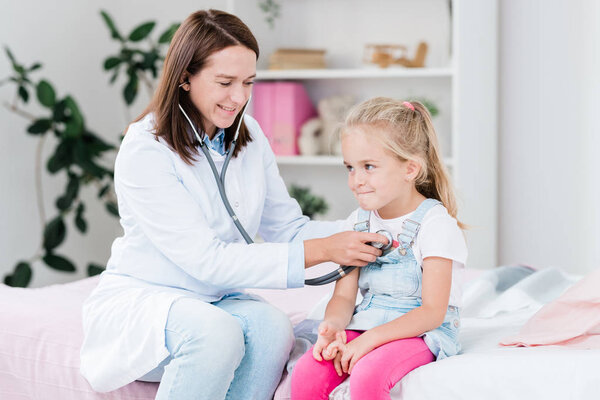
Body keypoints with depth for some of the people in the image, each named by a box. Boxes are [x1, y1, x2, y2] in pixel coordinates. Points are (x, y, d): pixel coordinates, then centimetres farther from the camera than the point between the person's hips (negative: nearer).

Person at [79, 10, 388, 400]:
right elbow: (206, 260, -24)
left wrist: (358, 235, -16)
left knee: (273, 325, -27)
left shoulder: (248, 135, 3)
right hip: (138, 298, -5)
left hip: (217, 300, 6)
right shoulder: (145, 151, -19)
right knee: (214, 331, -36)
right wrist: (321, 251, -28)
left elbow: (286, 227, 3)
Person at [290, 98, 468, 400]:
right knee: (306, 374, -21)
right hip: (364, 324, 6)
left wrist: (371, 338, -24)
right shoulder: (358, 222, 9)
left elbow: (432, 312, -15)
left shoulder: (435, 223, -11)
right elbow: (344, 296, 7)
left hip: (420, 331, -5)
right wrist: (332, 326, -17)